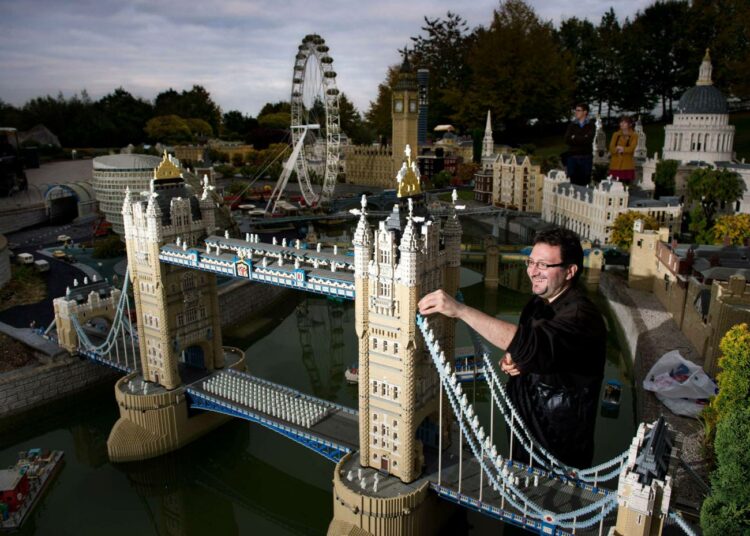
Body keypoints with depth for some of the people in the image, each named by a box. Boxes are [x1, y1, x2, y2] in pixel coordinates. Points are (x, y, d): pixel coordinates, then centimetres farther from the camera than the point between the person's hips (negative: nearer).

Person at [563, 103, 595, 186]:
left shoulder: (591, 125, 6)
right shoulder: (572, 125, 12)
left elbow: (588, 140, -10)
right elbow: (567, 140, -2)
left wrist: (575, 138, -2)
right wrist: (581, 139, -8)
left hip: (586, 158, -1)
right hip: (572, 157, 1)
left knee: (584, 183, -2)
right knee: (572, 182, -1)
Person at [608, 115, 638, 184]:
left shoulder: (634, 136, 6)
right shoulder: (616, 135, 13)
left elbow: (631, 148, -9)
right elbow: (611, 148, 1)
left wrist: (623, 149, -24)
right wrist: (618, 150, -18)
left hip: (627, 166, -2)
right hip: (615, 165, 2)